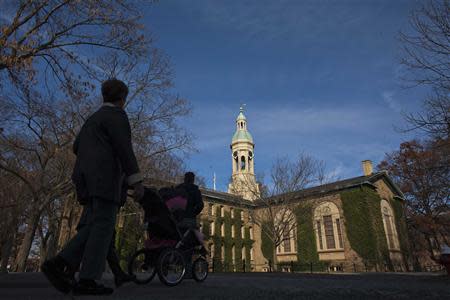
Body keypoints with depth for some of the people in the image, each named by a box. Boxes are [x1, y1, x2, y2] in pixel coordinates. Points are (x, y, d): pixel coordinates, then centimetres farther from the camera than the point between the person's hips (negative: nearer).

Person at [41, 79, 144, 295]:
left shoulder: (93, 118, 26)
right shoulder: (117, 115, -1)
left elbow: (77, 147, 29)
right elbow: (124, 148, -14)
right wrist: (137, 182, -18)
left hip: (87, 179, 9)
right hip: (105, 176, -9)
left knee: (94, 227, 6)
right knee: (103, 227, -10)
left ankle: (58, 263, -6)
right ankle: (87, 281, -12)